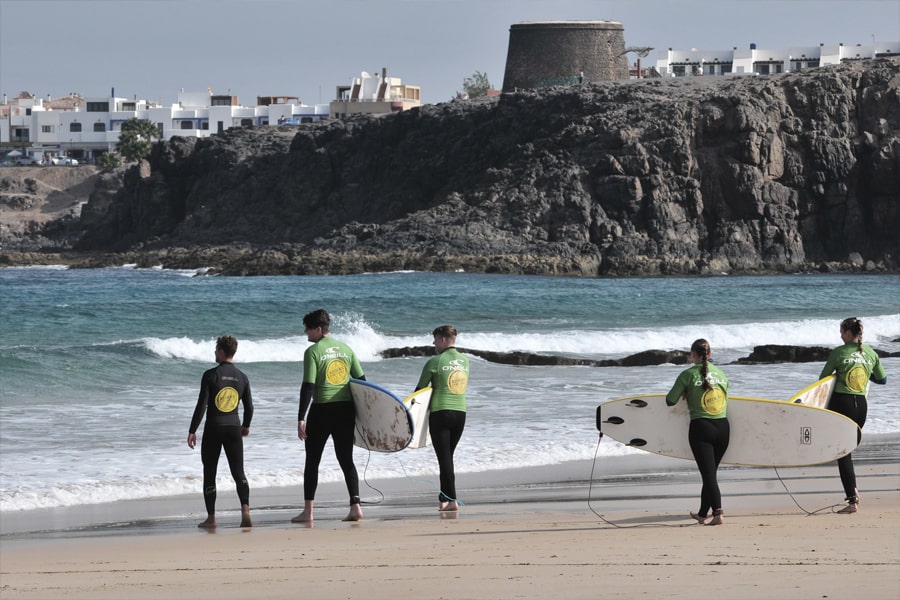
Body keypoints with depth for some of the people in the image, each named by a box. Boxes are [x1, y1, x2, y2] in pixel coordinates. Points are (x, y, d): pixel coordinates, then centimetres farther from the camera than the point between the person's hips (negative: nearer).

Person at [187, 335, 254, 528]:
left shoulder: (211, 375, -9)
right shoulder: (242, 378, 4)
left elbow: (202, 405, -11)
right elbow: (249, 407, 9)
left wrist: (192, 431, -6)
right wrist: (246, 426, 28)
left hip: (213, 428, -3)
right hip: (234, 428, 3)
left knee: (209, 474, 7)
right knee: (238, 472, 4)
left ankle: (211, 518, 7)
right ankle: (245, 510, -16)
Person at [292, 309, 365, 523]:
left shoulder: (313, 351, -8)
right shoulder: (345, 349, 8)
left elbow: (308, 387, -14)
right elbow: (361, 380, 9)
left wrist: (301, 418, -13)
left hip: (322, 410, -5)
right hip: (346, 409, 5)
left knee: (312, 460, 6)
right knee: (346, 459, 9)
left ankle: (308, 511, 5)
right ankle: (355, 506, -3)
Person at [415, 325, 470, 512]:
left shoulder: (435, 362, -8)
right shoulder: (465, 360, 9)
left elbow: (421, 388, 1)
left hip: (440, 412, -6)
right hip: (461, 412, 6)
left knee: (444, 457, -5)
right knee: (448, 456, 16)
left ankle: (451, 500, -11)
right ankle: (445, 497, 18)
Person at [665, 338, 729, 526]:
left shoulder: (688, 374, -4)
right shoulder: (721, 373, 11)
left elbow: (670, 400, -1)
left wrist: (684, 394, 21)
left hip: (701, 427, -5)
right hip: (723, 426, 5)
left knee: (708, 473, -7)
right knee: (710, 472, 17)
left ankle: (718, 512, -23)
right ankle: (703, 513, 28)